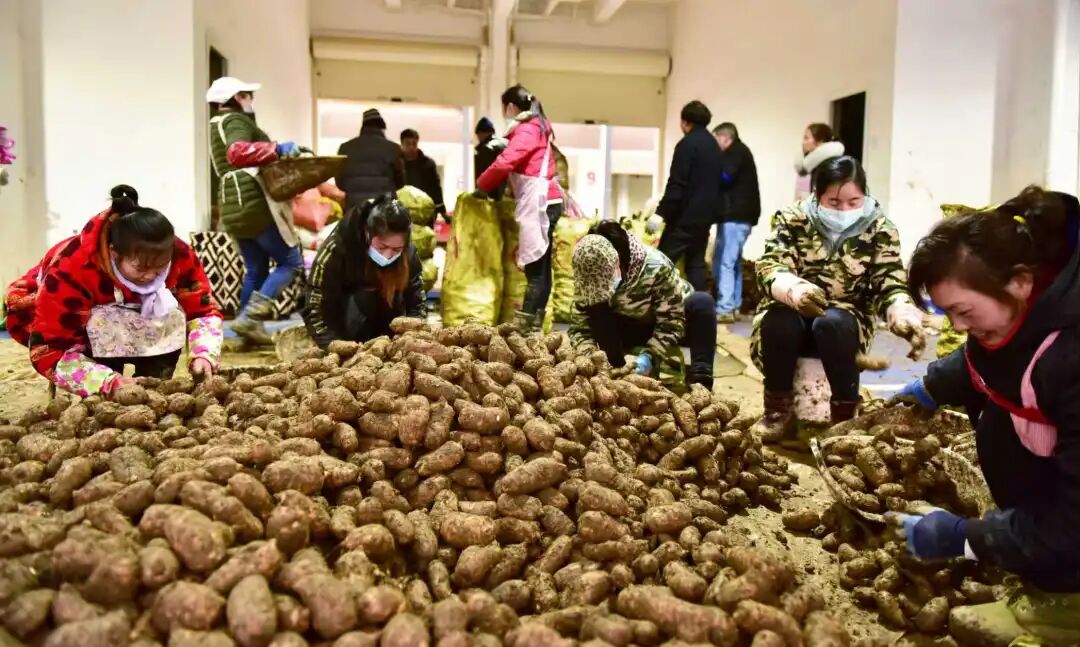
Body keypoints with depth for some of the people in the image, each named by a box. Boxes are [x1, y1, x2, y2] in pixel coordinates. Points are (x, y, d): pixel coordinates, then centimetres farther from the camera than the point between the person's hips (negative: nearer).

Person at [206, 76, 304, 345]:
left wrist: (272, 156, 14)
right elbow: (238, 152, -27)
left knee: (255, 271, 14)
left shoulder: (217, 126, 25)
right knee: (291, 262, -4)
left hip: (232, 207, 10)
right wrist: (277, 149, -28)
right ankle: (249, 317, -14)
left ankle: (251, 328, 13)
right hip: (254, 202, -10)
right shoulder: (236, 120, -6)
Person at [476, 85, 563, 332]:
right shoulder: (539, 127, 23)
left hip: (538, 202, -10)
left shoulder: (526, 130, -7)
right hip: (546, 200, 10)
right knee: (541, 267, 6)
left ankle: (524, 325, -13)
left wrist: (481, 186, -4)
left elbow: (504, 163, -17)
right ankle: (534, 325, 7)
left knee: (535, 268, -12)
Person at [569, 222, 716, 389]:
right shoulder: (589, 276, -22)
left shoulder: (656, 267, -33)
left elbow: (671, 321, -31)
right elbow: (579, 324, -20)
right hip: (631, 328, 2)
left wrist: (650, 356, -43)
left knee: (702, 302, -33)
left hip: (666, 323, -2)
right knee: (594, 315, -28)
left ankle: (700, 380, -37)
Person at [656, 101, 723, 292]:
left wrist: (661, 213, -13)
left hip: (685, 215, -8)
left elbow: (676, 185, -17)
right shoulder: (714, 145, 14)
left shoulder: (687, 144, -11)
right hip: (705, 214, 8)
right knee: (696, 263, 11)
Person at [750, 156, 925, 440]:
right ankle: (778, 409, -12)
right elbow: (769, 267, -21)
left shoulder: (879, 229, -6)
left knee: (831, 323, -34)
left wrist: (905, 316, -37)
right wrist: (793, 289, -45)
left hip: (845, 322, 0)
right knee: (779, 320, -33)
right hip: (791, 318, 0)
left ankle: (846, 413, -15)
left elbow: (890, 285, -13)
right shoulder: (793, 218, -8)